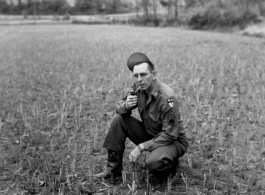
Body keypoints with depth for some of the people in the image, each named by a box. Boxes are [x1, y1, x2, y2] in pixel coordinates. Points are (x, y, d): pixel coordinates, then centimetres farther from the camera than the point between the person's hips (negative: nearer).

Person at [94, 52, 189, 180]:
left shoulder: (167, 97, -28)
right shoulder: (138, 88, -8)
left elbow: (170, 135, -26)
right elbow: (119, 107, 2)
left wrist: (141, 147, -26)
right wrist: (125, 106, -23)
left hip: (173, 141, -6)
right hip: (149, 134, 7)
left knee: (153, 163, -37)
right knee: (118, 119, -11)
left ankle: (170, 163, 3)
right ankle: (113, 169, -3)